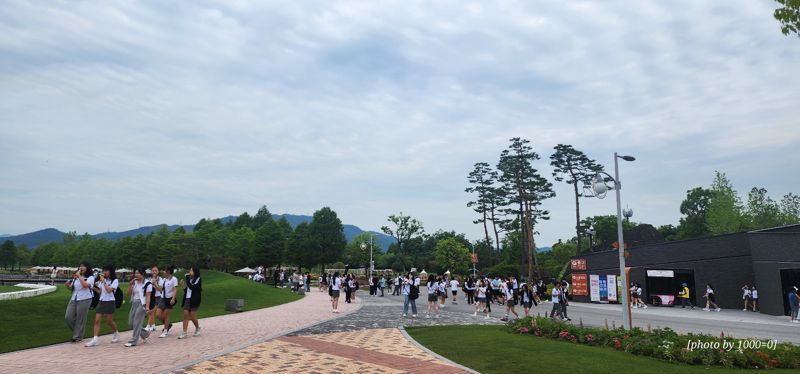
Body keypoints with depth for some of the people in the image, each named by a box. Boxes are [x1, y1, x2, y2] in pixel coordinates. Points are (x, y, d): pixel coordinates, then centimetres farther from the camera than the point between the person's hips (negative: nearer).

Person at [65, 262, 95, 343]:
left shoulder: (90, 277, -5)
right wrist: (68, 285, -3)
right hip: (73, 299, 6)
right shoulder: (75, 277, 16)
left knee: (80, 319, -1)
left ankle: (78, 337, 12)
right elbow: (71, 288, 19)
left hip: (84, 299, -6)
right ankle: (76, 331, 24)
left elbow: (85, 285, -23)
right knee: (68, 317, -1)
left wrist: (79, 276, -17)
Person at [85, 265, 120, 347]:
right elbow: (100, 291, 15)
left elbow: (109, 290, -18)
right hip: (101, 302, 6)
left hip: (109, 302, -6)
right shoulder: (102, 280, 13)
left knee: (109, 321, 3)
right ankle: (95, 339, -7)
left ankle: (116, 333, 28)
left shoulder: (115, 281, -5)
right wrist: (94, 288, -1)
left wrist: (103, 281, -15)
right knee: (97, 320, -6)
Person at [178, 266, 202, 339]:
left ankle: (197, 328, 23)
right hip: (187, 299, 6)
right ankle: (184, 332, -2)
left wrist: (187, 278, -15)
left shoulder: (198, 279, -5)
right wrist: (184, 285, 0)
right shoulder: (190, 279, 14)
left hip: (194, 300, -6)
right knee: (186, 315, -2)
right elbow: (187, 289, 17)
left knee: (192, 316, -1)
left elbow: (191, 287, -19)